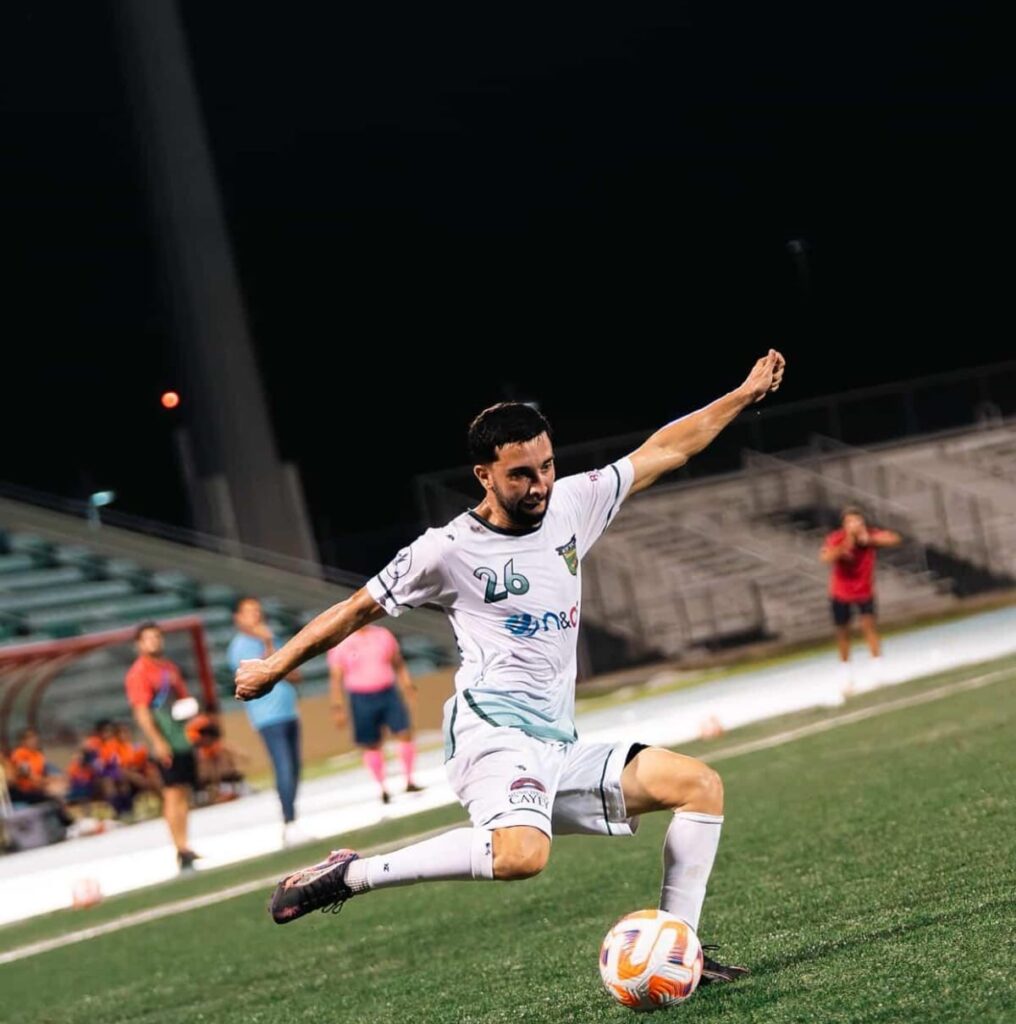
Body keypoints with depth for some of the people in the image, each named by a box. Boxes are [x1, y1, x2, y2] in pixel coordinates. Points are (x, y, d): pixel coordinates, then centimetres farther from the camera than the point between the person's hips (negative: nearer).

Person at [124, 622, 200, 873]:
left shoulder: (169, 668, 17)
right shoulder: (138, 673, -8)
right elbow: (141, 711, -15)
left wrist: (189, 707, 5)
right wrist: (156, 742, -23)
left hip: (182, 737, 8)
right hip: (165, 743, -8)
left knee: (184, 793, 10)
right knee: (173, 793, -10)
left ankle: (184, 847, 15)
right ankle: (180, 850, -11)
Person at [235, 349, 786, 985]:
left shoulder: (571, 503, 11)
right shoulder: (449, 550, -5)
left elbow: (663, 452, 20)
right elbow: (357, 610, 6)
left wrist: (745, 395, 20)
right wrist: (274, 668, 14)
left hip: (561, 751, 7)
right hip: (494, 735, -7)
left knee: (700, 786, 3)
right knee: (521, 854, -36)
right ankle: (351, 875, -23)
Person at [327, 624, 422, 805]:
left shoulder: (383, 635, 7)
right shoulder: (340, 644, -1)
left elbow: (398, 664, 15)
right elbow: (336, 677, 0)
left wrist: (408, 685, 6)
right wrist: (337, 707, -4)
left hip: (388, 693, 2)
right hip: (361, 699, -2)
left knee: (405, 734, -9)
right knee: (371, 745, 3)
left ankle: (409, 781, 2)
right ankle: (382, 788, 15)